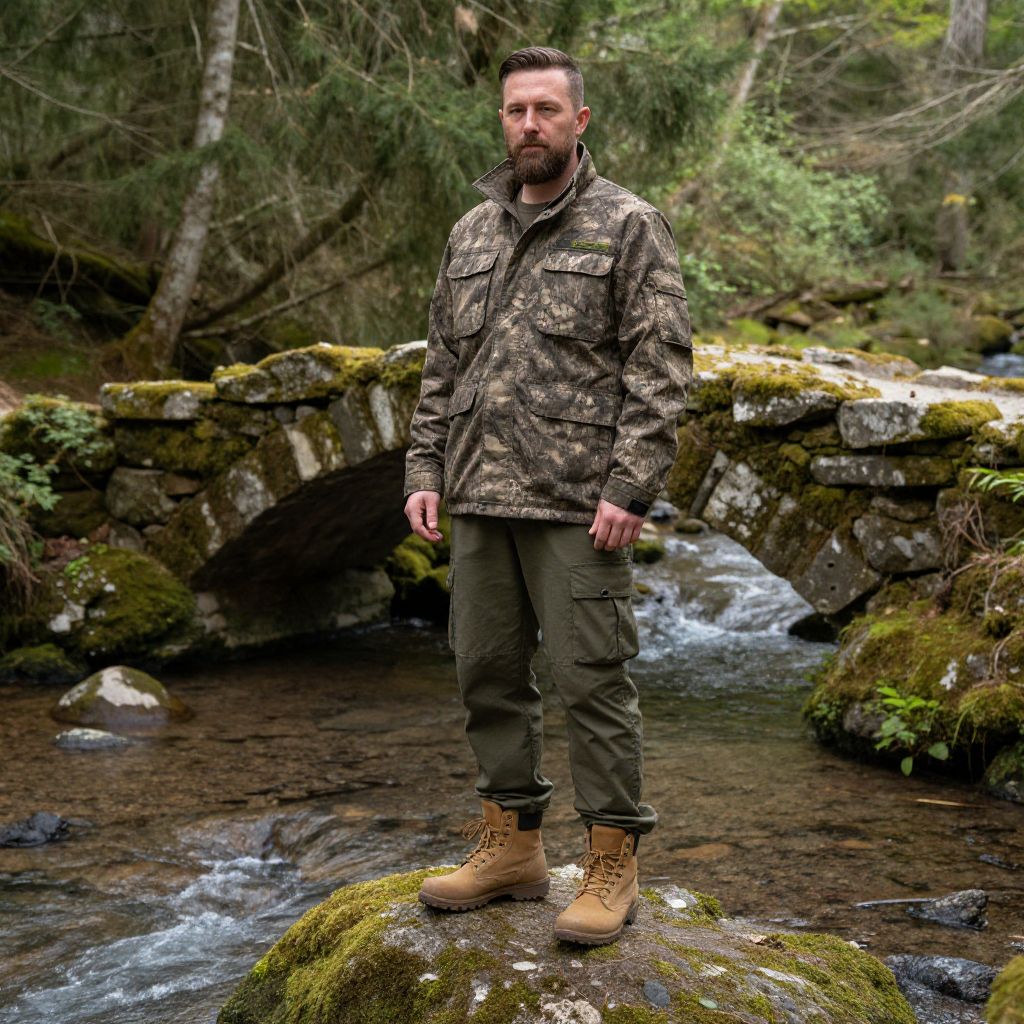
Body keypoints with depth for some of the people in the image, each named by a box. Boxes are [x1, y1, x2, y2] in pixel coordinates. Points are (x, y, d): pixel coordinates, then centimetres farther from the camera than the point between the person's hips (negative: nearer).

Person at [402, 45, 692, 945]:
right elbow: (442, 366, 19)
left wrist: (631, 490, -16)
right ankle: (511, 846, 22)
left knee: (594, 679, -4)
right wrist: (424, 469, 9)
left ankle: (612, 868, 6)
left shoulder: (629, 228, -2)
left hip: (578, 501, -6)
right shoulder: (472, 234, 16)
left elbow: (662, 369, -8)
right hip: (481, 498, 6)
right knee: (490, 673, 10)